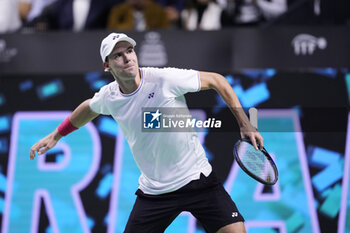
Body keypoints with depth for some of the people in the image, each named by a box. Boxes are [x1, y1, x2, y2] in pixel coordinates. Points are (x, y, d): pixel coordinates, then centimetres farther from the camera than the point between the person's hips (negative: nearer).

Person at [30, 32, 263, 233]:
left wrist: (245, 123, -8)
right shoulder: (108, 97, -3)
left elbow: (216, 80, -4)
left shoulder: (165, 79, -16)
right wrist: (56, 135, 31)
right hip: (154, 191, 3)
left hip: (197, 179, -3)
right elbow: (89, 108, 23)